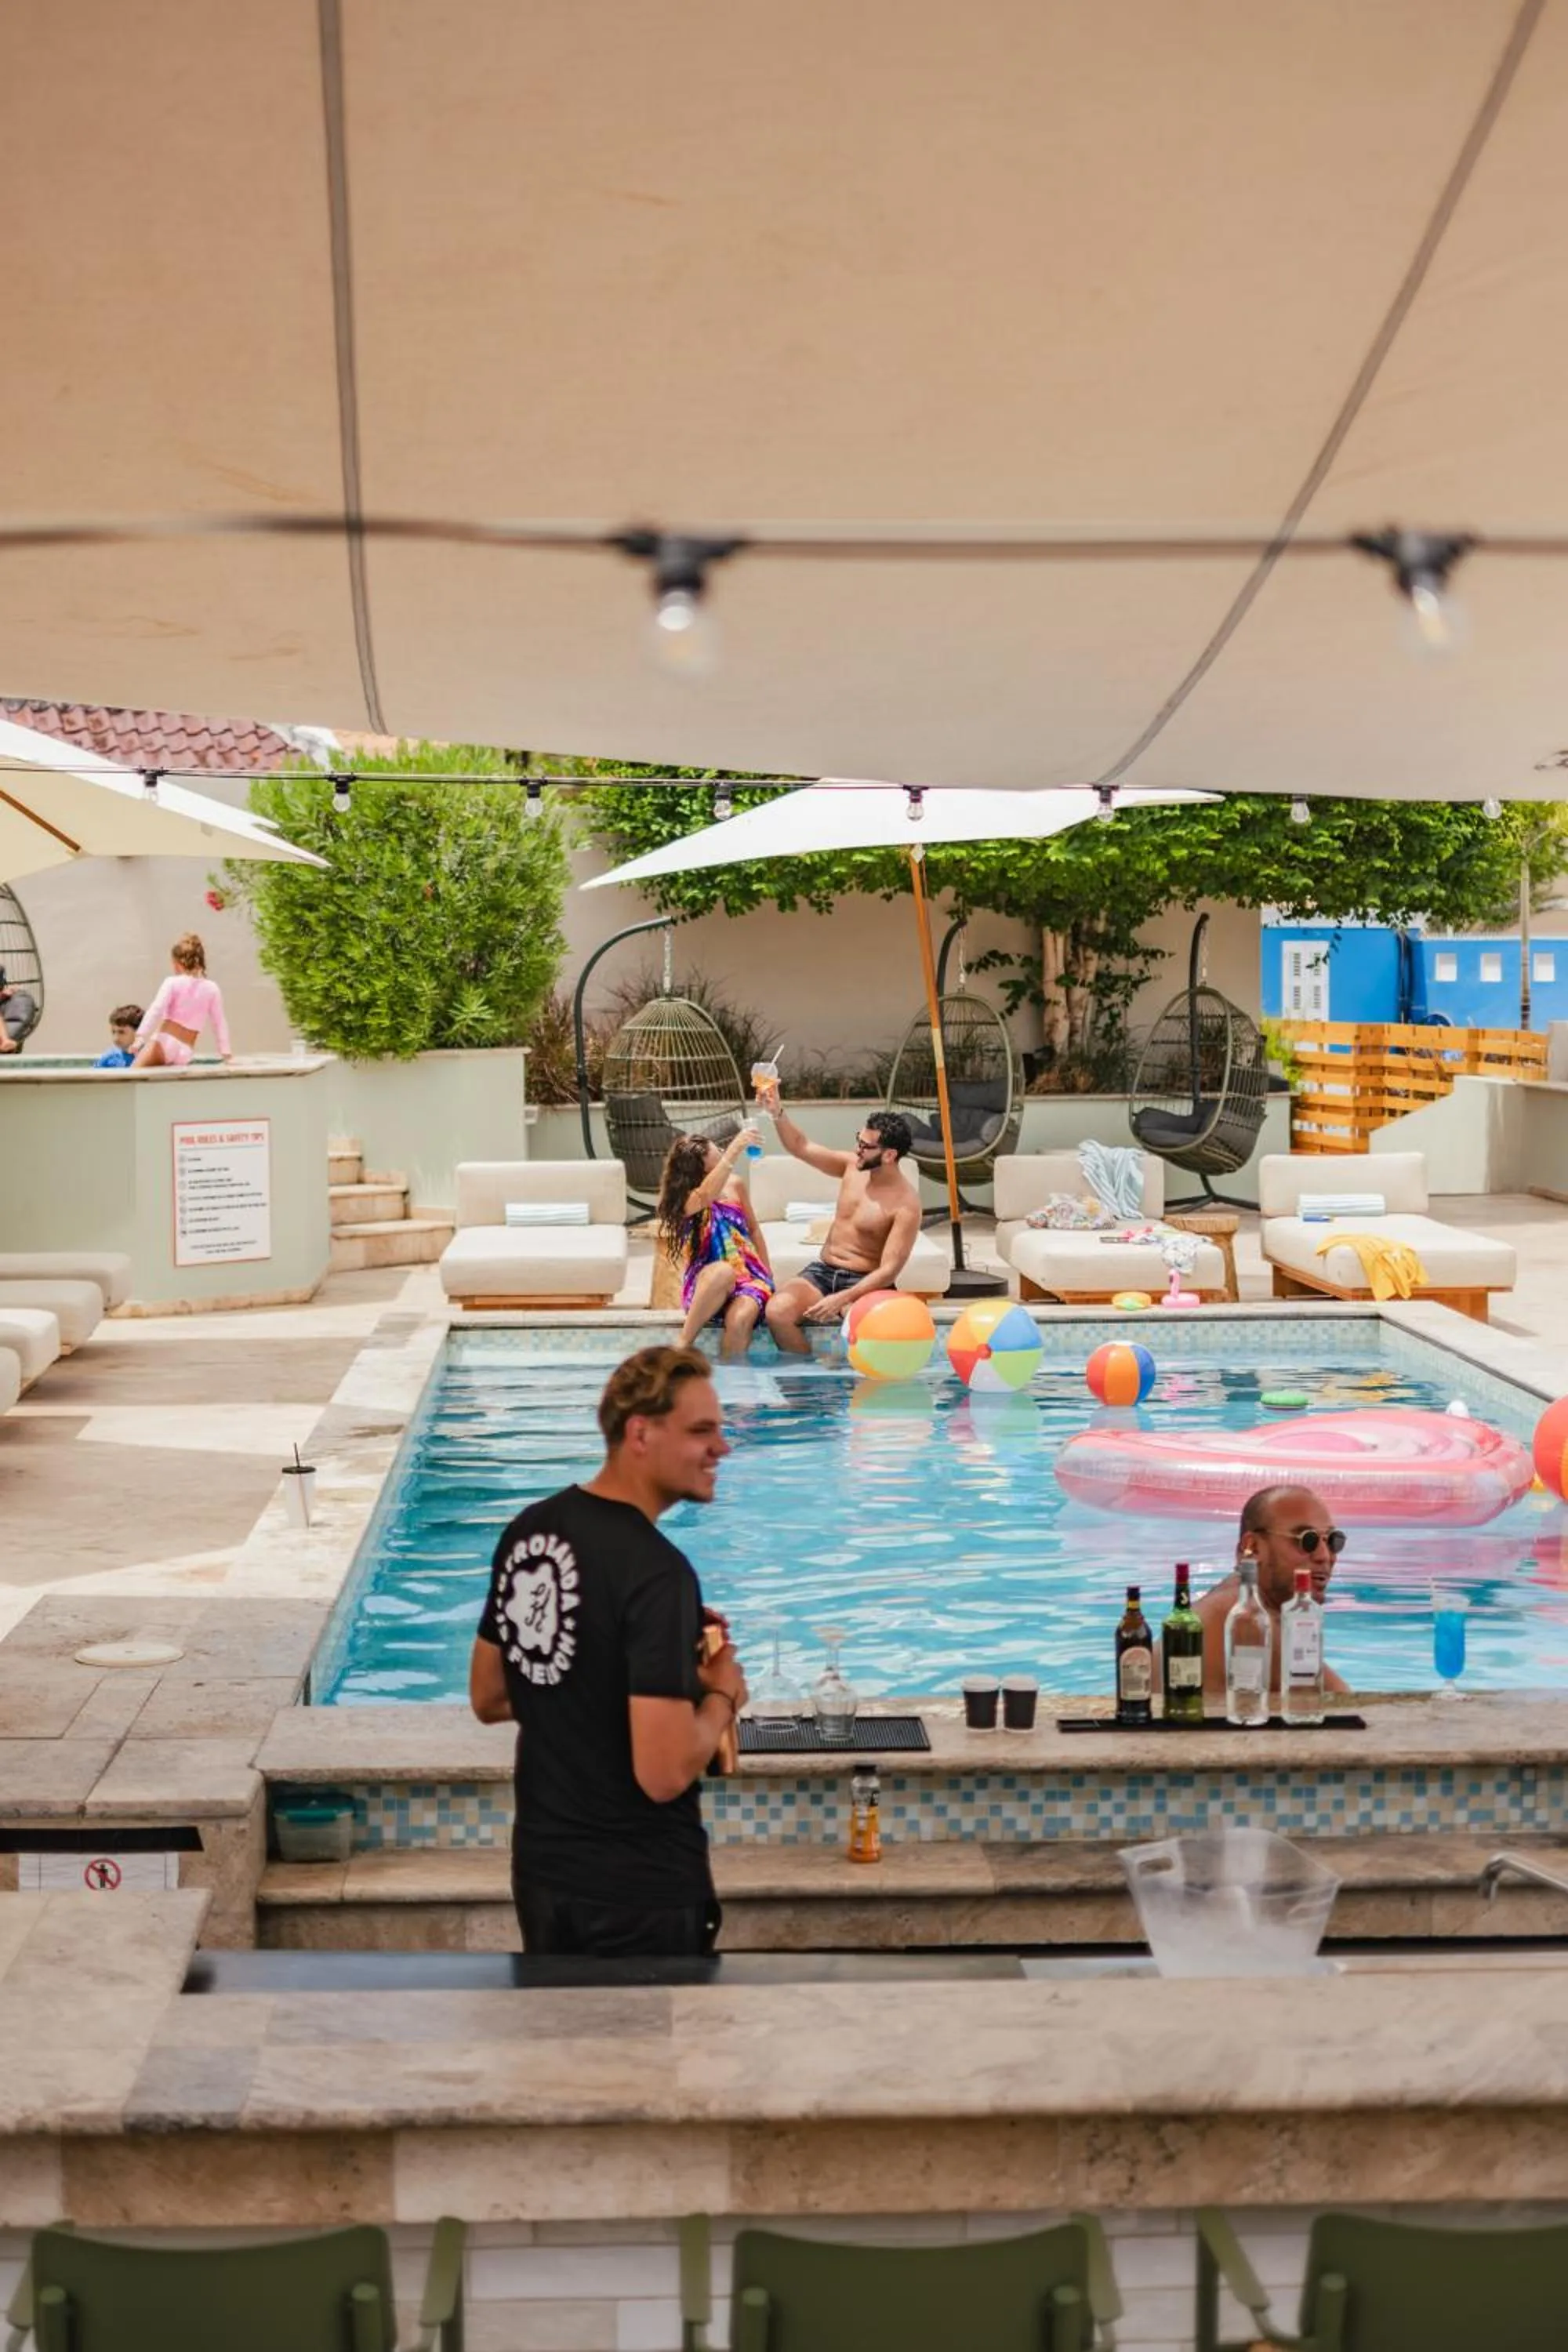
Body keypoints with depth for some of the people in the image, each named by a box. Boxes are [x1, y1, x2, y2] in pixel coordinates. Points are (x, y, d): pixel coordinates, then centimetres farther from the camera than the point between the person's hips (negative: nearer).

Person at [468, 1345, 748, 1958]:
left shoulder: (530, 1529, 0)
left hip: (542, 1866, 7)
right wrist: (721, 1696, -10)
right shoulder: (657, 1572, -24)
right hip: (641, 1889, -7)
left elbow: (488, 1700, 11)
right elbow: (664, 1774, -27)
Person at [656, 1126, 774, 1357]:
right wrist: (734, 1150, -39)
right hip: (704, 1284, -2)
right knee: (723, 1271, -40)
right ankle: (681, 1349, -31)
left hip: (748, 1275, 2)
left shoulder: (735, 1184, 6)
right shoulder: (682, 1198, -8)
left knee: (740, 1320, -34)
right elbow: (706, 1197, -32)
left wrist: (767, 1275, 13)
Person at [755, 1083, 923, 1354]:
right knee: (777, 1312, -24)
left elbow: (889, 1270, -20)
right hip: (822, 1271, 5)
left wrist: (842, 1299, -30)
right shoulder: (853, 1166, 3)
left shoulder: (906, 1205, -16)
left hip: (865, 1282, -5)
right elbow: (801, 1147, 13)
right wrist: (777, 1111, -4)